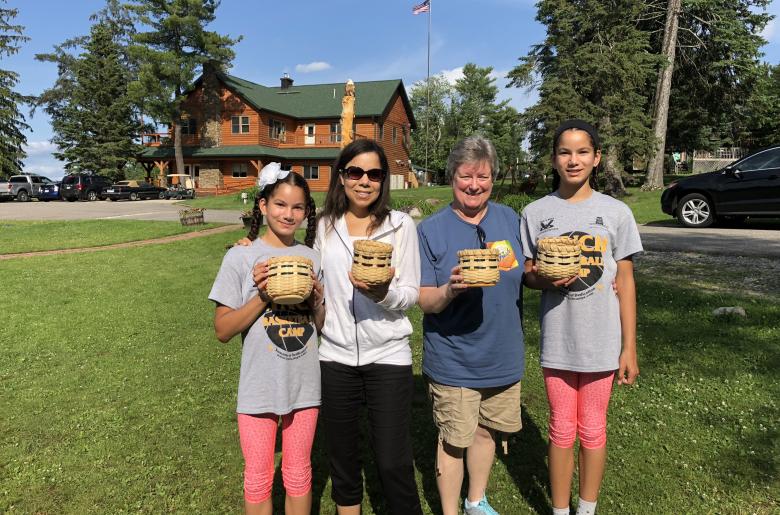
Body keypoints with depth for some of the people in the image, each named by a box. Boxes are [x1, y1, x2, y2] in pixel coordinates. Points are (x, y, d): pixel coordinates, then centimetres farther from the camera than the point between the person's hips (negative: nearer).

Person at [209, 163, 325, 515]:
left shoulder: (312, 258, 2)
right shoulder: (240, 257, -8)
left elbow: (323, 326, 7)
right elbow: (222, 330, -8)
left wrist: (316, 299, -13)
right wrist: (262, 296, -20)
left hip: (305, 384, 3)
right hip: (260, 386, -2)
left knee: (298, 473, 18)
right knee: (259, 479, 14)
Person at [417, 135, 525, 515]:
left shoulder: (511, 220, 2)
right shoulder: (431, 230, -10)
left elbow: (525, 275, 13)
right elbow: (425, 301, -11)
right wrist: (451, 289, -30)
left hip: (502, 354, 4)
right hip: (453, 360, -4)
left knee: (486, 430, 21)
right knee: (454, 440, 8)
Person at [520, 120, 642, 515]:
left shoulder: (616, 212, -3)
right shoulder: (535, 213, -2)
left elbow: (625, 282, 0)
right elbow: (527, 275, 5)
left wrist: (629, 347, -2)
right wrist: (546, 280, -19)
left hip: (602, 342, 0)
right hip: (557, 340, 0)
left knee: (592, 429, 14)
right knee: (561, 430, 13)